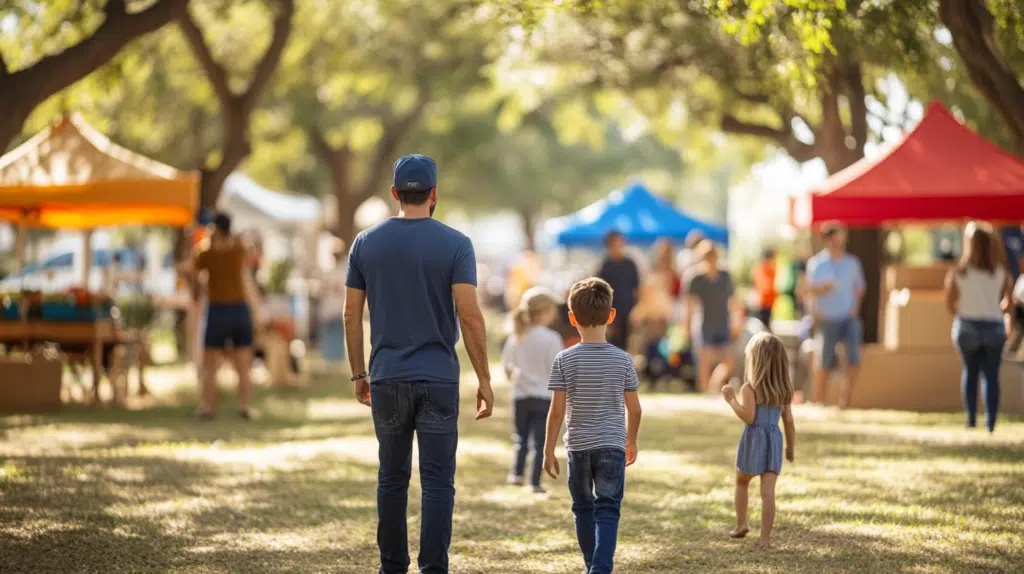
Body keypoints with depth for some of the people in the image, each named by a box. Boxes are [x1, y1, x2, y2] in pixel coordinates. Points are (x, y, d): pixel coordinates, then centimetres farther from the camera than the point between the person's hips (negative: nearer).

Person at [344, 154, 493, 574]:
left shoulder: (366, 243, 4)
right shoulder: (455, 244, -6)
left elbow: (351, 314, 5)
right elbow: (469, 315, -12)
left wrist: (358, 374, 14)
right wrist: (484, 380, -6)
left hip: (387, 380, 3)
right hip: (438, 379, -3)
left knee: (392, 478, 12)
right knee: (437, 483, 0)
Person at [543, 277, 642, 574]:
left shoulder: (564, 360, -7)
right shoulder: (623, 360, -3)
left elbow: (557, 410, -8)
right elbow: (634, 408, 3)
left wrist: (549, 450, 0)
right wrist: (632, 441, 19)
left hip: (578, 446, 0)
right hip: (612, 445, 0)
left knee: (584, 509, 16)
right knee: (608, 511, -2)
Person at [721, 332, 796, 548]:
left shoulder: (749, 388, -12)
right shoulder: (784, 390, 6)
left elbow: (749, 417, -21)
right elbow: (789, 421, 9)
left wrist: (732, 400, -10)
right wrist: (791, 447, 18)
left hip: (754, 439, -3)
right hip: (774, 439, 3)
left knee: (742, 483, 22)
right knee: (768, 491, -2)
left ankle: (741, 524, 18)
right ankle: (765, 538, -7)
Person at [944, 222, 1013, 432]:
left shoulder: (957, 273, -7)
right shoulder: (1001, 272, -5)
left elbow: (950, 306, -4)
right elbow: (1007, 304, -2)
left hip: (967, 326, 0)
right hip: (994, 328, 0)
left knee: (970, 371, 16)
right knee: (991, 375, 6)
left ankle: (971, 419, 10)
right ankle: (991, 422, -3)